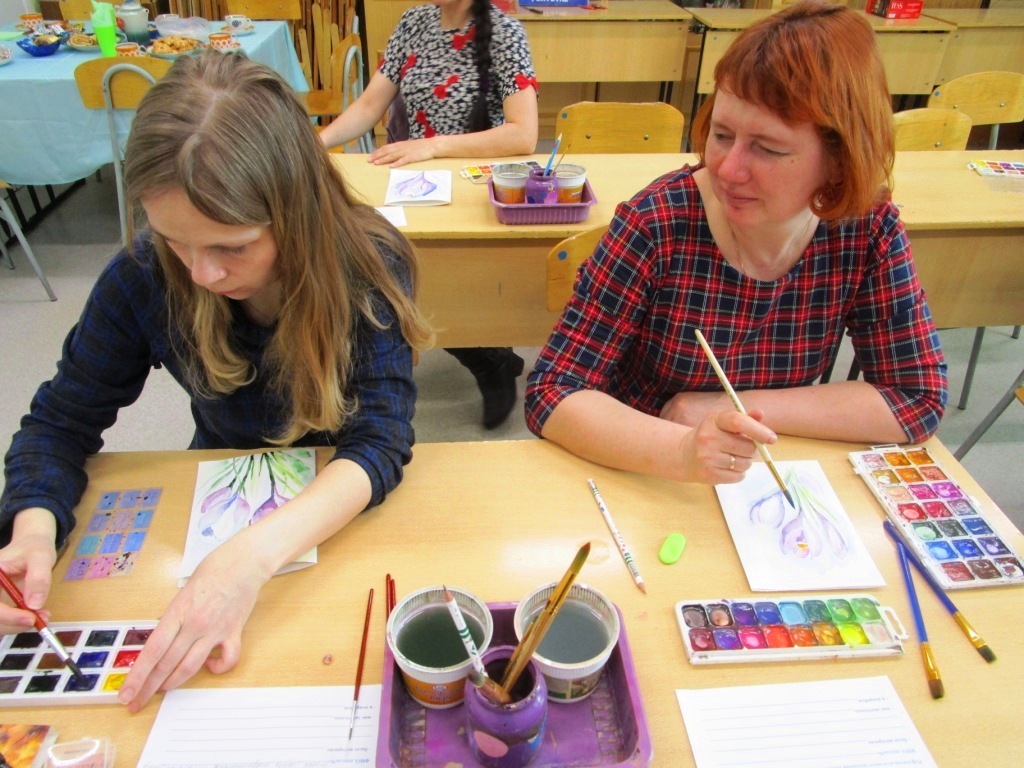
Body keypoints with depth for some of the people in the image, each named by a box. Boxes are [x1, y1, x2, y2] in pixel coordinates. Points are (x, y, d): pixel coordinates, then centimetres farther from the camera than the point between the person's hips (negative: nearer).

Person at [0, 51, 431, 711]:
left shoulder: (368, 264, -23)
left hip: (347, 504, -2)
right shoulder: (144, 277, -17)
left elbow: (379, 440, -29)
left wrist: (257, 553, -45)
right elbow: (61, 422, -6)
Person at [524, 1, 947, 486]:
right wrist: (682, 452, -37)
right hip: (642, 483, -2)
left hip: (772, 489, 3)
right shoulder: (656, 225, -21)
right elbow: (552, 393, -20)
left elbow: (921, 398, -8)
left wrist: (738, 407, -17)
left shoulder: (869, 230, -11)